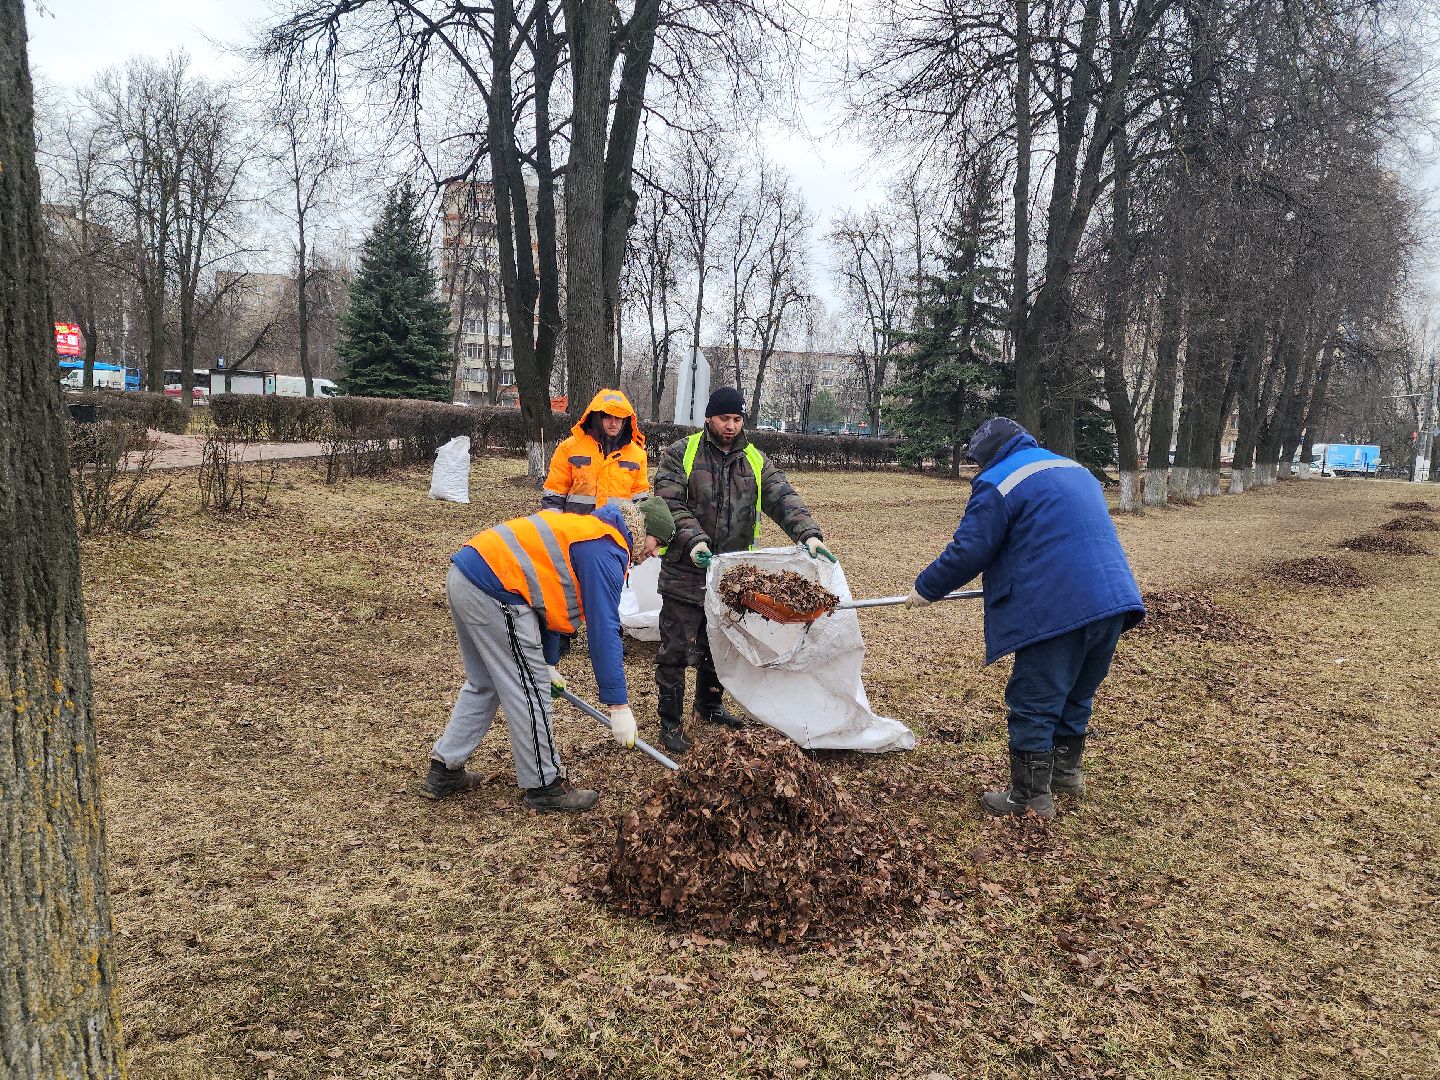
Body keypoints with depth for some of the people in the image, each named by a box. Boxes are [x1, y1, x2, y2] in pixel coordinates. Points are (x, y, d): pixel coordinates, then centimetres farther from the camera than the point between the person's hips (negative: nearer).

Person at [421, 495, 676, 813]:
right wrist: (619, 705, -12)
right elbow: (603, 631, -15)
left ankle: (444, 771, 30)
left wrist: (548, 662, 31)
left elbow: (550, 597, 27)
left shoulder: (584, 529, 21)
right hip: (493, 592, -11)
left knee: (483, 684, 23)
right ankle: (544, 787, 12)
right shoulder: (607, 550, -10)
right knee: (529, 689, 1)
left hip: (463, 577, 11)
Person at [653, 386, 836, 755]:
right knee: (676, 650, 0)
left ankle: (710, 707, 39)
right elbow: (669, 504, -14)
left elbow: (783, 498, -5)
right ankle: (671, 722, 13)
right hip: (685, 572, -4)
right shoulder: (680, 454, -5)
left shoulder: (755, 460, 7)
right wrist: (694, 540, -29)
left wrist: (808, 534, -21)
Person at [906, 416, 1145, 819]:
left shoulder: (998, 482, -4)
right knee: (1077, 694, 23)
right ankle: (1067, 770, 37)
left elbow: (967, 551, -7)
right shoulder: (1074, 468, 22)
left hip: (1057, 611, -8)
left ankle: (1032, 797, 10)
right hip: (1111, 603, 9)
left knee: (1033, 706, 3)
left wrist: (926, 588, 6)